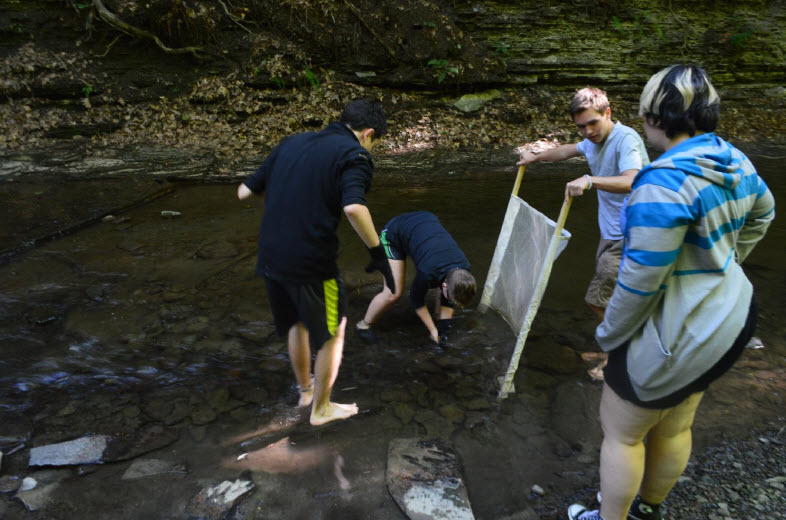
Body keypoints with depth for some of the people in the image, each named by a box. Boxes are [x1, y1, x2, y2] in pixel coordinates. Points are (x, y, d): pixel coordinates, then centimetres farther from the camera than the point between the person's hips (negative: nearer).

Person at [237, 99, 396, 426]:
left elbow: (245, 191, 14)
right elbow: (354, 207, -27)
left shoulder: (291, 143, 12)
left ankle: (305, 390, 48)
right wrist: (378, 253, -17)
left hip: (270, 258, 7)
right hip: (311, 264, -7)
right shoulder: (354, 154, -7)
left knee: (296, 324, 28)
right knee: (332, 333, 16)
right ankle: (321, 408, 32)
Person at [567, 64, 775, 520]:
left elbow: (641, 282, -27)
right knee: (674, 428, 26)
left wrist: (610, 335, -10)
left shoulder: (664, 183, -30)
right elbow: (762, 214, 21)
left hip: (678, 335, -9)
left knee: (621, 433, 12)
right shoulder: (736, 163, -1)